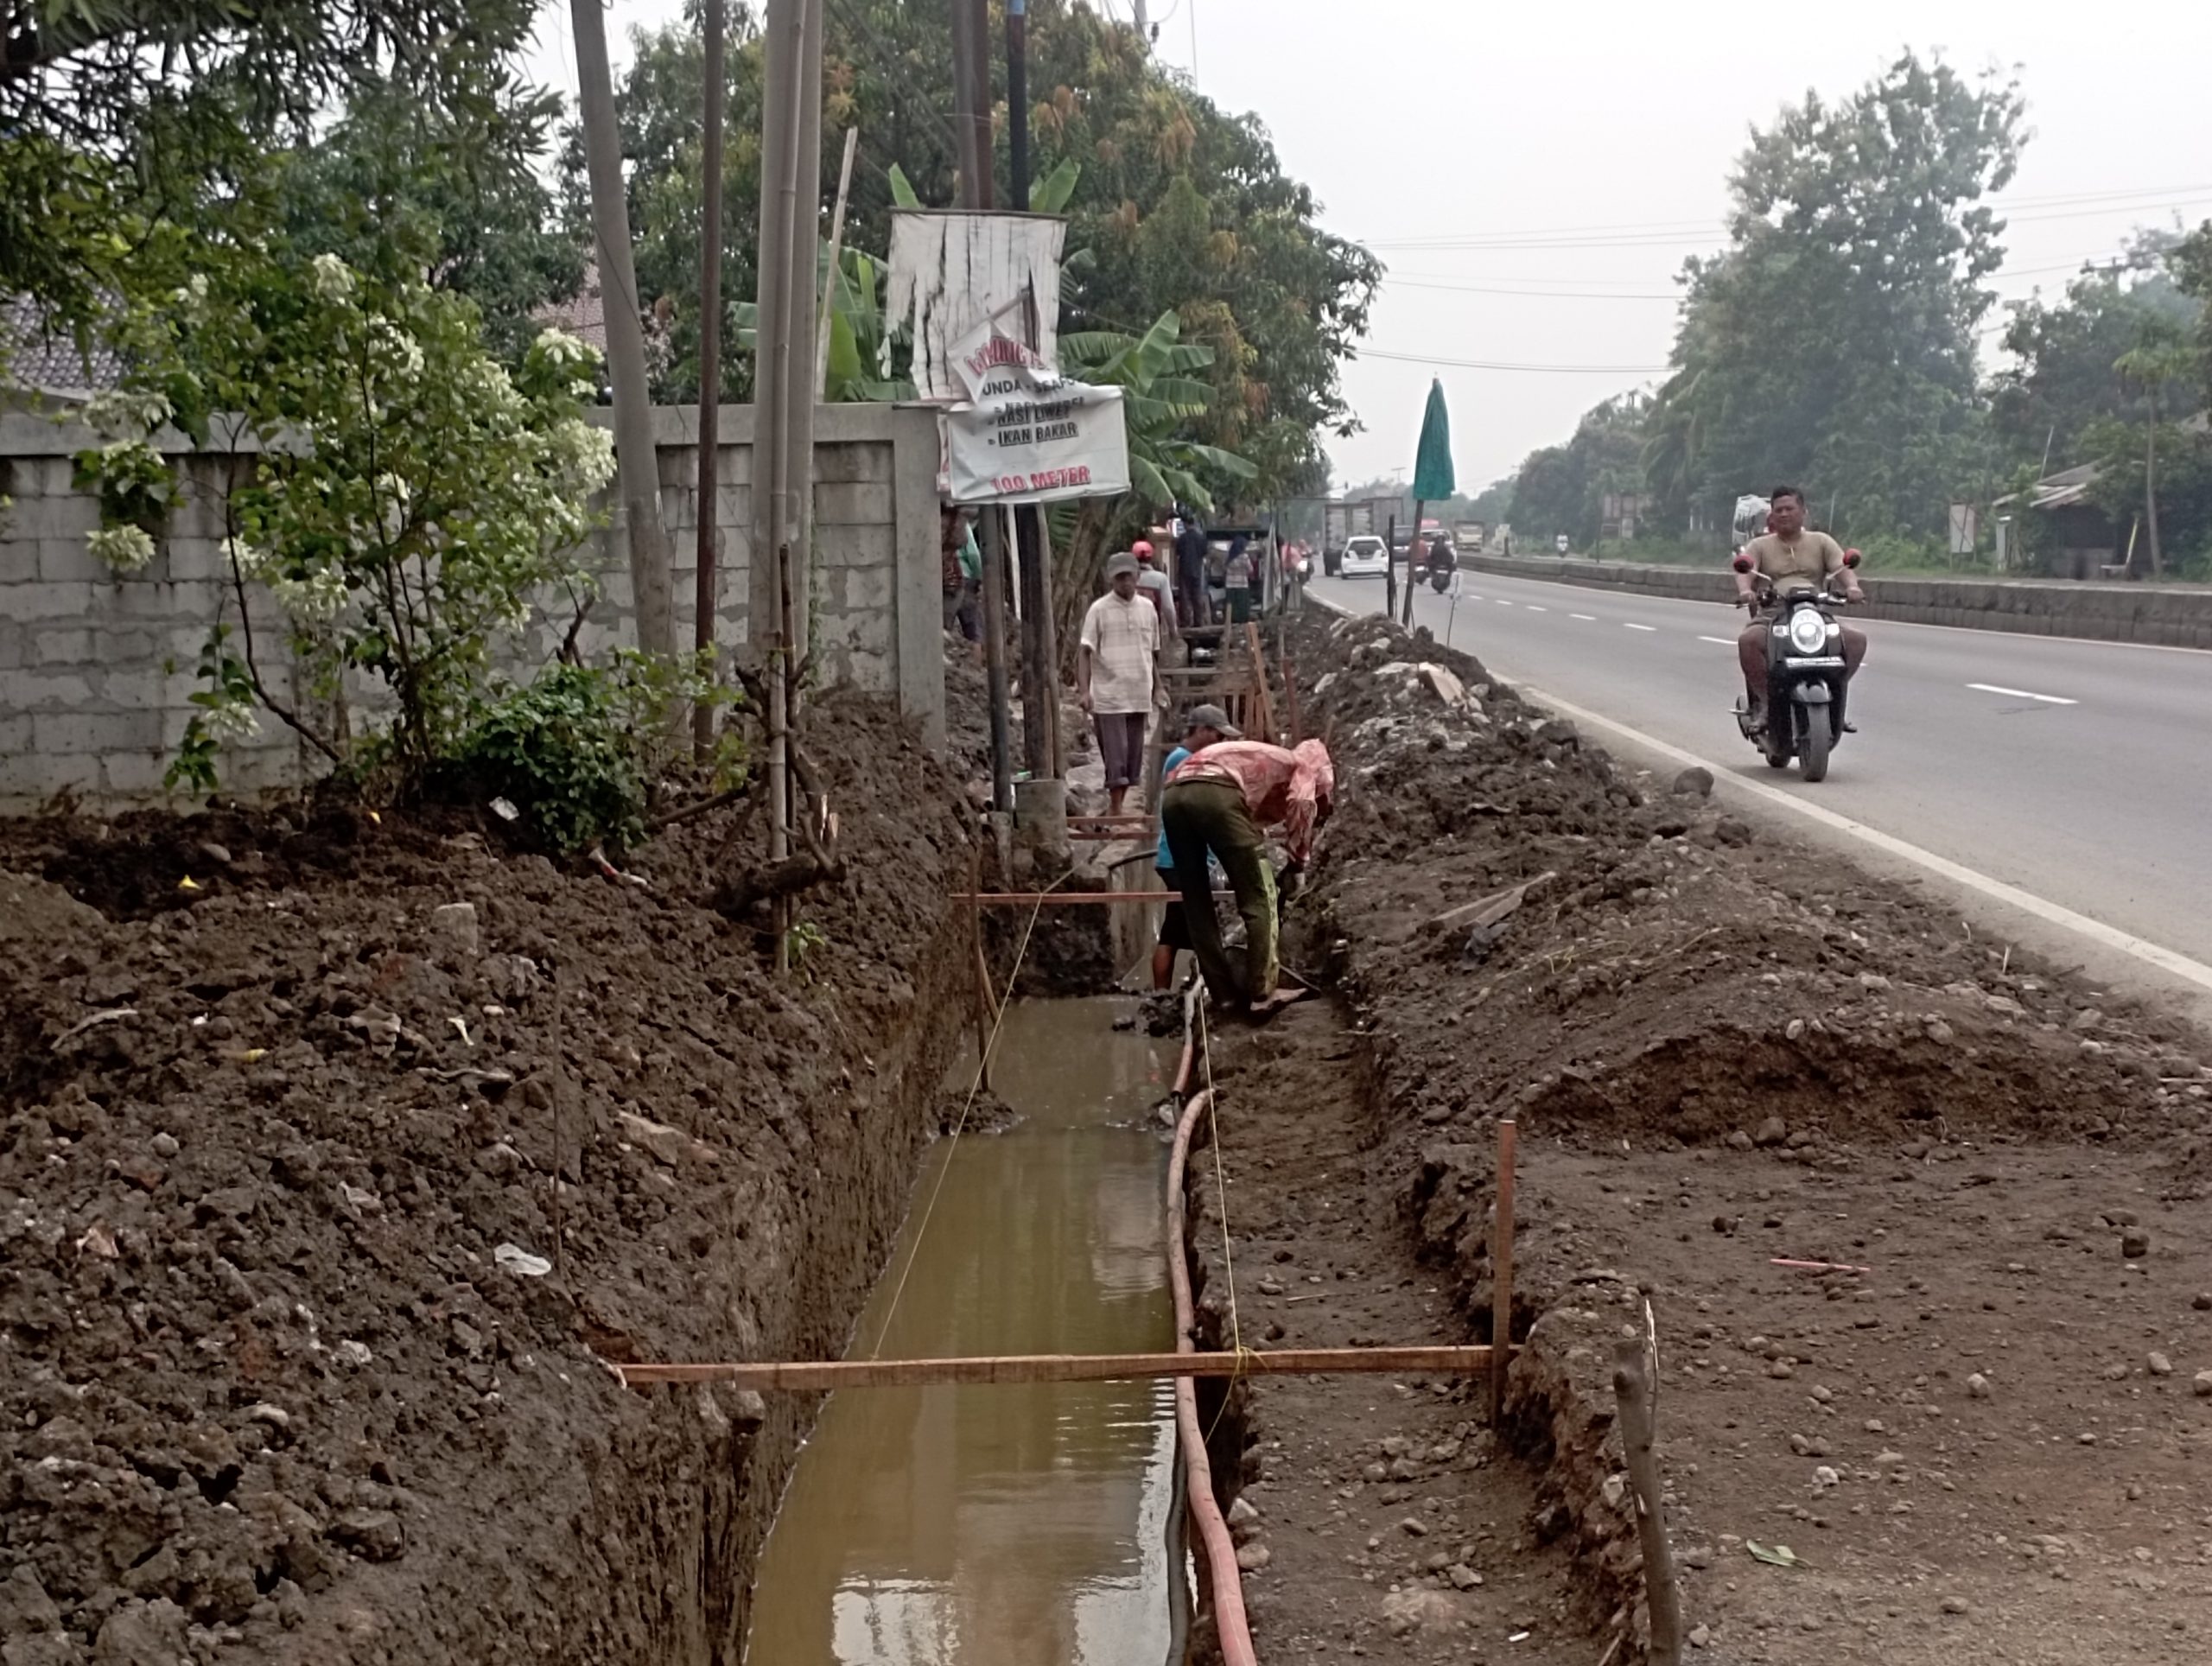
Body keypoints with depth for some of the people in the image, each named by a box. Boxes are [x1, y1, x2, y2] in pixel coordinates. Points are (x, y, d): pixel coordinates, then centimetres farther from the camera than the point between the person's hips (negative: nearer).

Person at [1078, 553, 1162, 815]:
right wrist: (1084, 691, -17)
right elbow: (1086, 653, -6)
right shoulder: (1099, 610, -3)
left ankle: (1116, 808, 17)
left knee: (1134, 756, 7)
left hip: (1139, 696, 5)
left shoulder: (1148, 608, 10)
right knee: (1116, 755, -8)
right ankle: (1115, 809, -3)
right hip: (1108, 696, -5)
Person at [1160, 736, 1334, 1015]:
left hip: (1173, 795, 7)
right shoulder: (1304, 763, 24)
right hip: (1216, 792, -7)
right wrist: (1298, 863, 10)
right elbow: (1302, 805, 1)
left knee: (1196, 906, 16)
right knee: (1259, 898, 5)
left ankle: (1226, 994, 18)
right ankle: (1262, 994, 3)